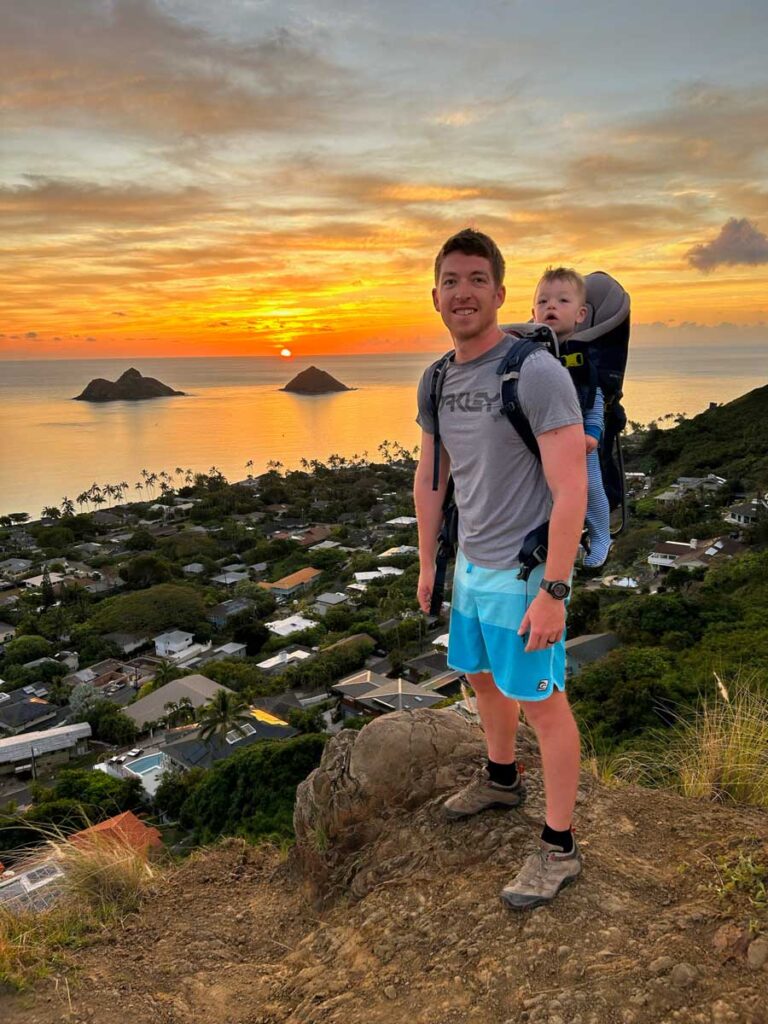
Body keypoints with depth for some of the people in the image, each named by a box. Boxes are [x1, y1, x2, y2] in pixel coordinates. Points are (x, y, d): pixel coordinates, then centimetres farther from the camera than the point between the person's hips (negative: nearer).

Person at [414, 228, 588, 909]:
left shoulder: (537, 373, -20)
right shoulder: (436, 381, 4)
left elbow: (570, 489, -22)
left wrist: (553, 592, -24)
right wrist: (428, 561, 16)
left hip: (525, 572, -8)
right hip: (471, 565, 8)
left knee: (541, 701, 3)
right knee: (483, 675, 23)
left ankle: (559, 848, 19)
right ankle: (501, 779, 48)